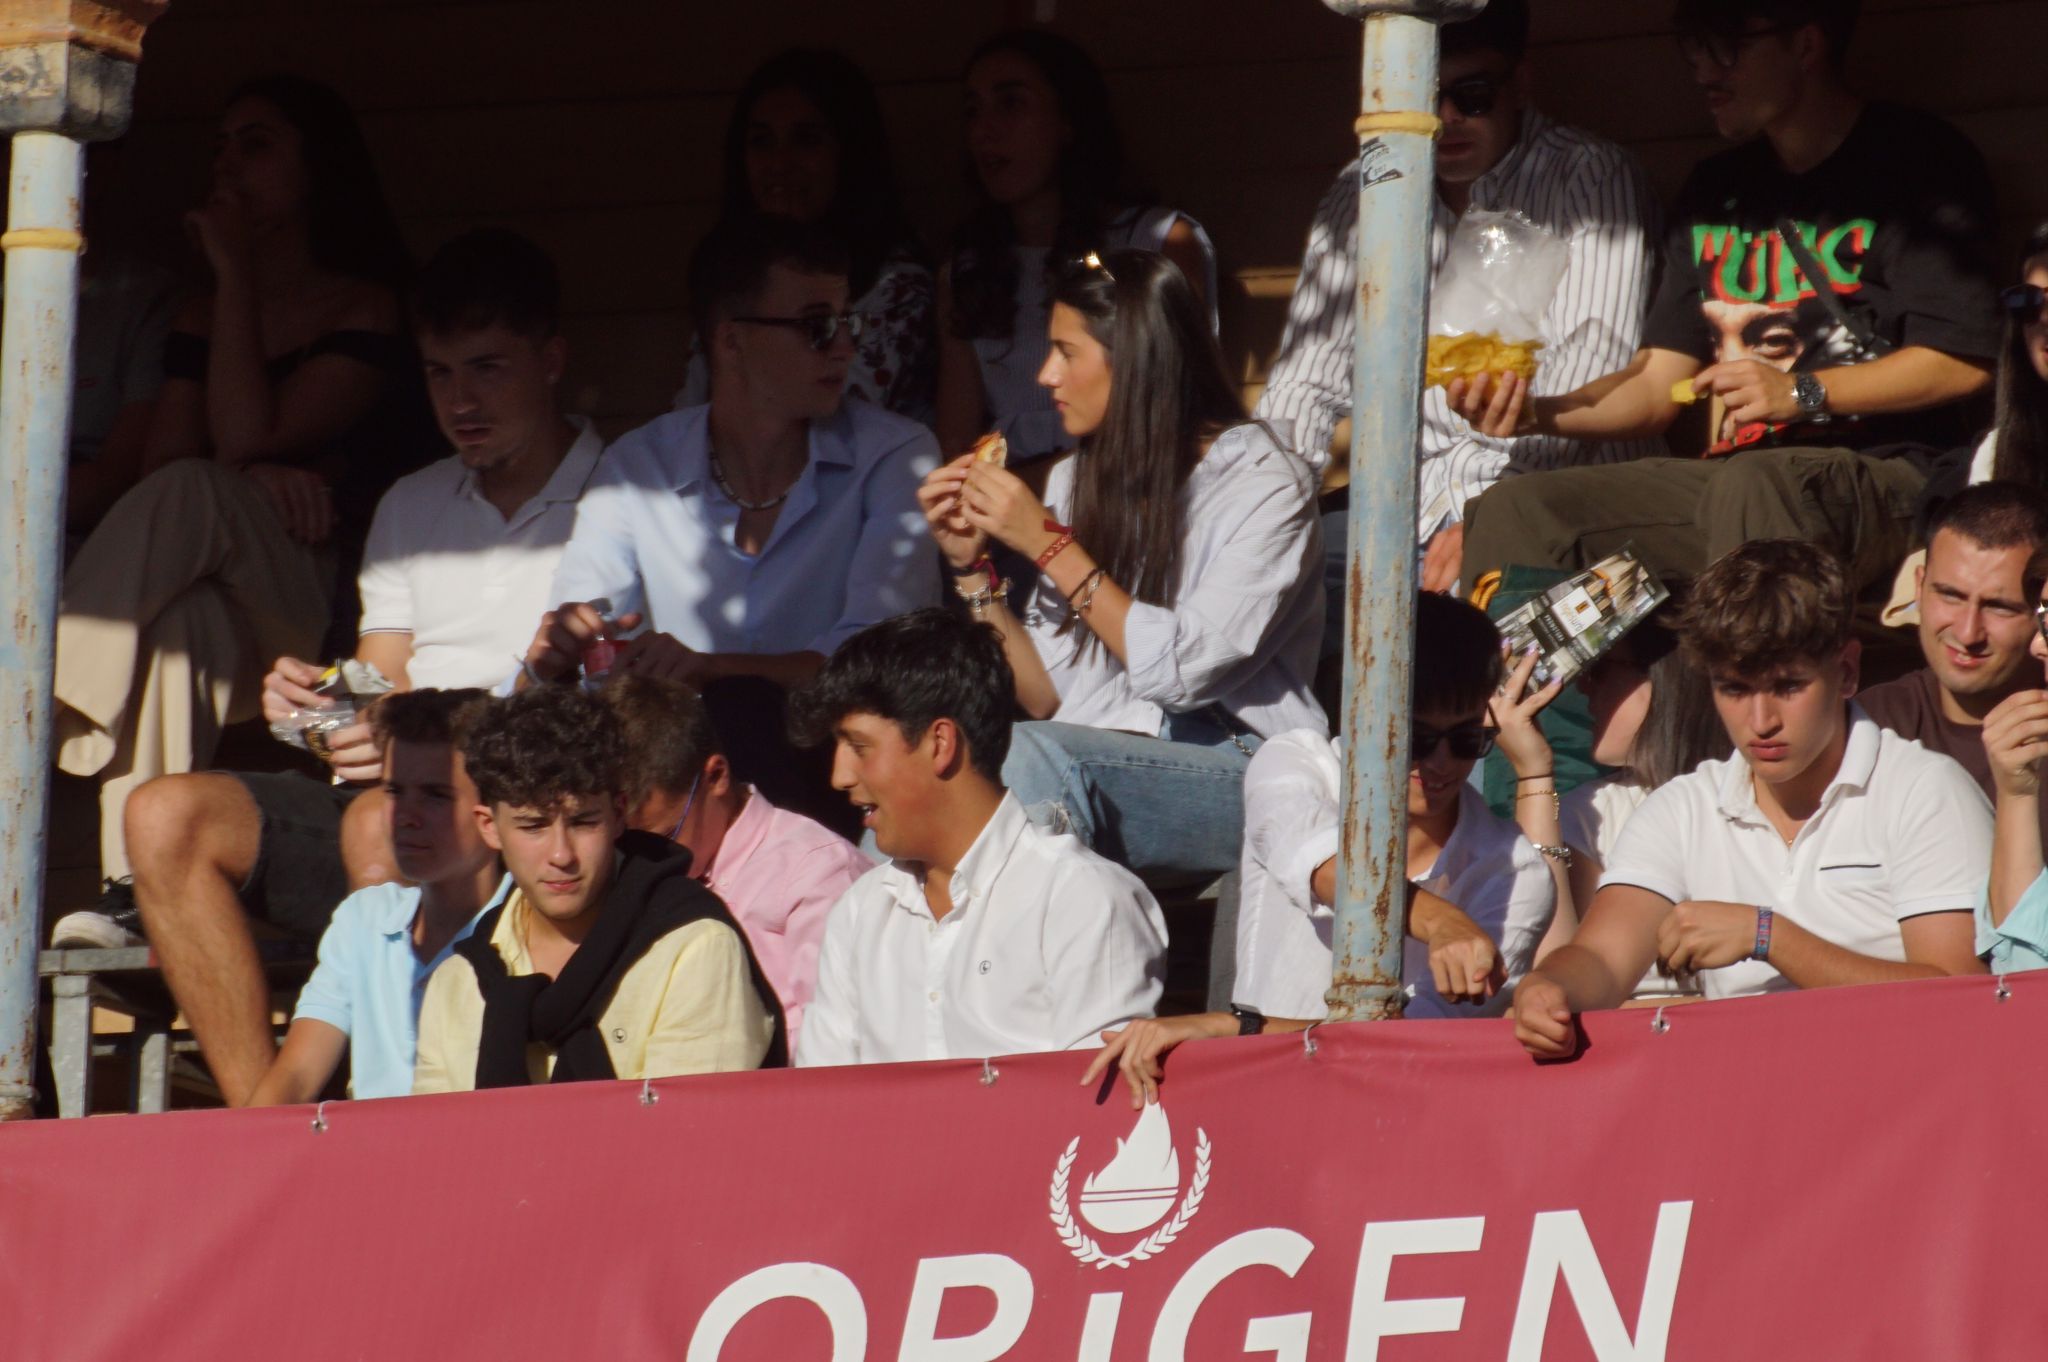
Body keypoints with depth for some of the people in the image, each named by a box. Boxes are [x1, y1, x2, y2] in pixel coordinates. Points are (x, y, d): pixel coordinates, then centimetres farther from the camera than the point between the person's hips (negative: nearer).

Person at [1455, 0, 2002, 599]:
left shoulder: (1913, 162, 0)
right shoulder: (1717, 190, 21)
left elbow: (1963, 362, -9)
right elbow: (1656, 385, 17)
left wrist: (1801, 392, -15)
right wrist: (1532, 412, -1)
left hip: (1880, 476, -7)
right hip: (1727, 475, 7)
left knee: (1751, 486, -40)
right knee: (1514, 510, -13)